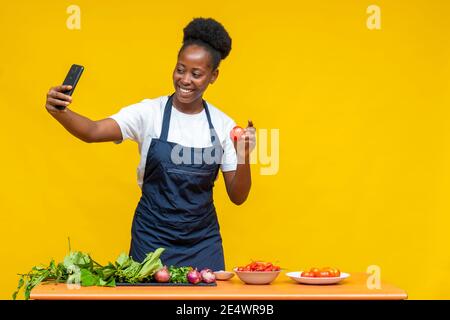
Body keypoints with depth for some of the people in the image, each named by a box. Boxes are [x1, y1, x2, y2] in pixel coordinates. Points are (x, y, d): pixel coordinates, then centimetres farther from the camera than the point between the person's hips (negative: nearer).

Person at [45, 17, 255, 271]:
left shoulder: (223, 125, -2)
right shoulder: (150, 112, -7)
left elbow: (238, 197, 0)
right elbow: (93, 132, -22)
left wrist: (244, 159, -18)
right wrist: (60, 112, -40)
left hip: (203, 242, 2)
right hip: (152, 239, -1)